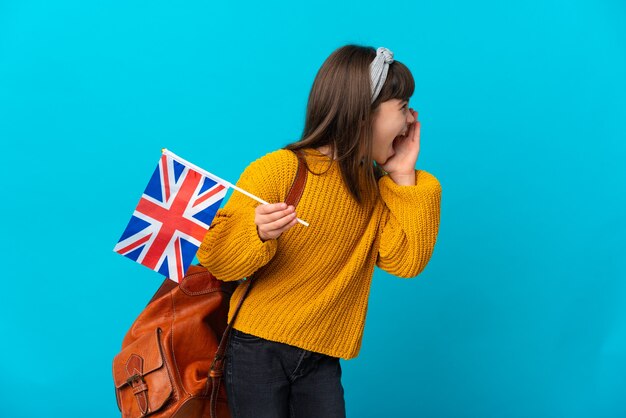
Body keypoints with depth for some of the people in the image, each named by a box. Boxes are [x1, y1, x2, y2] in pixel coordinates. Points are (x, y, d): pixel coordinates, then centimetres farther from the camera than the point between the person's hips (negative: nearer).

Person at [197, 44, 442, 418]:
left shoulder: (376, 186, 3)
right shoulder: (277, 170, -14)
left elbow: (406, 261, -8)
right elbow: (217, 259, -13)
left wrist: (403, 177, -9)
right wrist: (258, 234, -34)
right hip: (257, 350, -4)